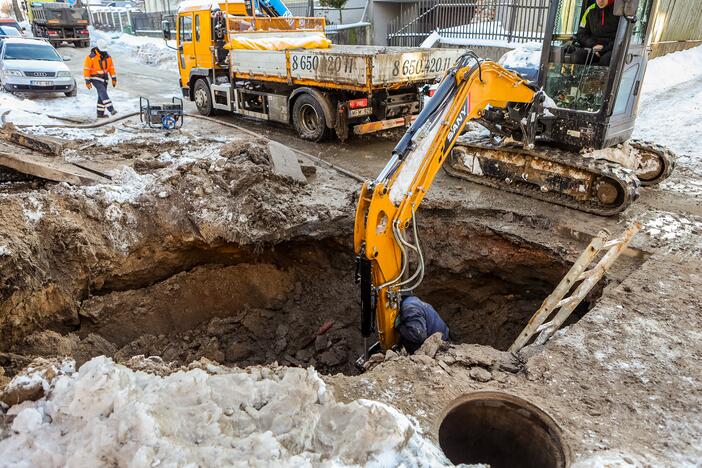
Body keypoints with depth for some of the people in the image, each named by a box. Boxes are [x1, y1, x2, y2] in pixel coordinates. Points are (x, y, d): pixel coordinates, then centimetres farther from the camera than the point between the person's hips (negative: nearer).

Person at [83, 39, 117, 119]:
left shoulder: (107, 56, 4)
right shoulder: (91, 57, -12)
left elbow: (111, 67, 11)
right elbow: (86, 69, -10)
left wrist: (114, 79, 7)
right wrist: (87, 81, -14)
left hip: (104, 79, 6)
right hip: (95, 79, -6)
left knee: (102, 96, 8)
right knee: (103, 93, -22)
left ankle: (100, 113, 15)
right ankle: (111, 110, -33)